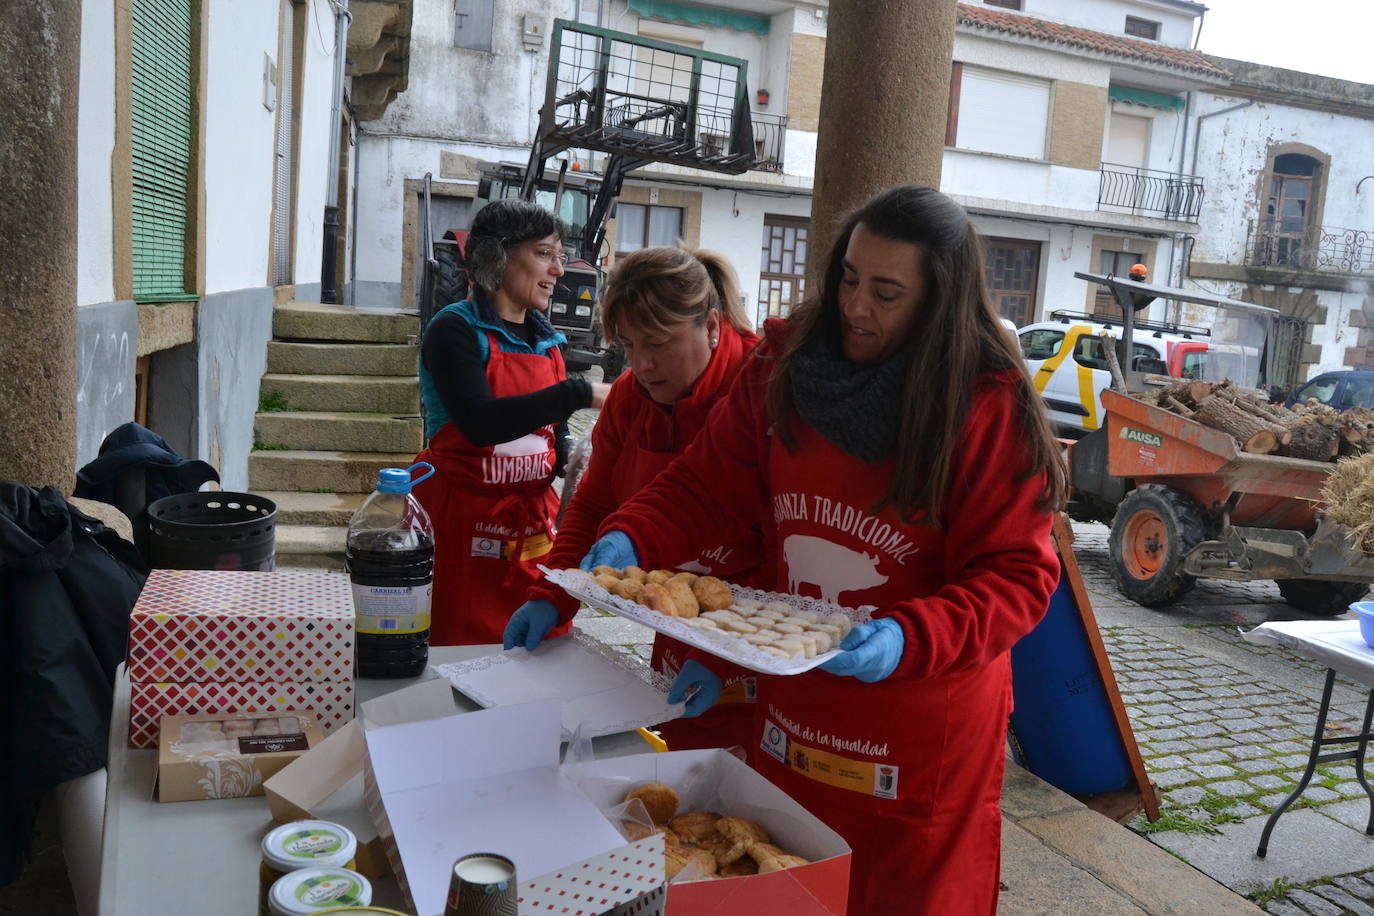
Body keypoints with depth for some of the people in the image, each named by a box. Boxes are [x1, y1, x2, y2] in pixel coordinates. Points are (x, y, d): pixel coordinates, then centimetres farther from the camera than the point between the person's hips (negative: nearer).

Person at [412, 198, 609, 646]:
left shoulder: (547, 340, 10)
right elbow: (479, 421, -25)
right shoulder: (455, 329, -9)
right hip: (462, 523, -6)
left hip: (534, 522, 6)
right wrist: (580, 393, -25)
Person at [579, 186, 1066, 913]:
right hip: (791, 715, 4)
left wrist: (910, 638, -31)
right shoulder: (786, 364, -4)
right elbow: (705, 484, 1)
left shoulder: (989, 408, -16)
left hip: (922, 734, -4)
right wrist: (628, 539, -17)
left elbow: (1017, 575, -15)